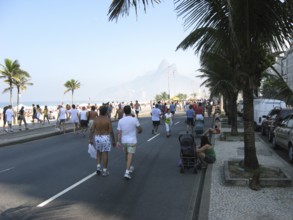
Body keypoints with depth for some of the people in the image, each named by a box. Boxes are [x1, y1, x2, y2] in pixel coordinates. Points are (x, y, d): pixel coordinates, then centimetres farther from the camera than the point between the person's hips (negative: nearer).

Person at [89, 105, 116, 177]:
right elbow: (111, 131, -13)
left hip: (97, 138, 3)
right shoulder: (108, 120, -11)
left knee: (98, 153, 21)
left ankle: (98, 167, 12)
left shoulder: (96, 119, -1)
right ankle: (104, 171, 8)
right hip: (106, 138, -3)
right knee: (105, 154, 4)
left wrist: (91, 139, 6)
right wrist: (113, 141, -5)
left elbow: (92, 130, -2)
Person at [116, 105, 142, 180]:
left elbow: (119, 132, -7)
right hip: (132, 141, -4)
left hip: (124, 141, 4)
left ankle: (130, 167, 40)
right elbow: (140, 129, -2)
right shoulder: (134, 119, -12)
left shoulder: (120, 121, -3)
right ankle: (127, 172, -14)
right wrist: (139, 131, 20)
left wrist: (118, 141, -7)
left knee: (127, 155, 22)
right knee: (130, 156, -4)